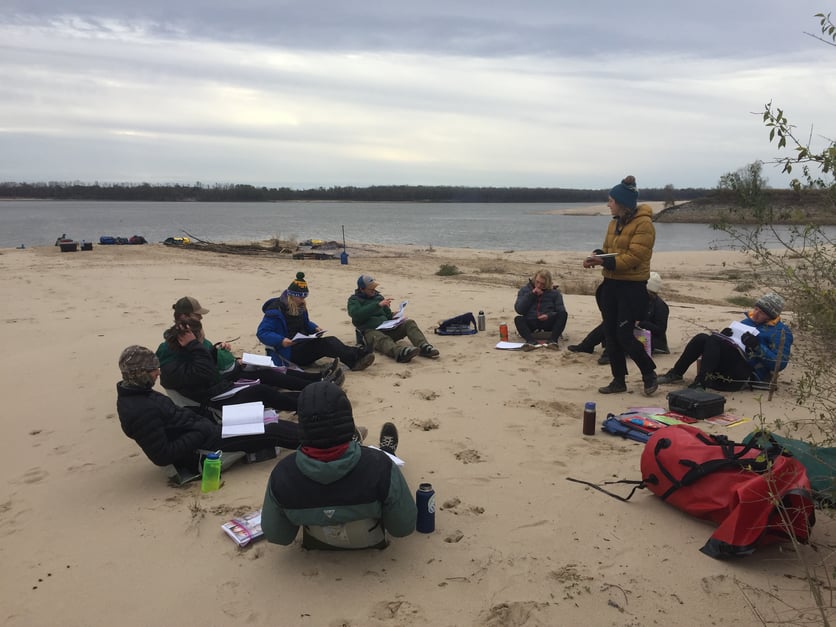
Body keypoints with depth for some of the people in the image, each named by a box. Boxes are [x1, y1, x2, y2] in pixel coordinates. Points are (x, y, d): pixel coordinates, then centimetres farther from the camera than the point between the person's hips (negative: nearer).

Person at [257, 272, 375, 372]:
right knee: (324, 343, -29)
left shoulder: (301, 306, 12)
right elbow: (262, 333, -16)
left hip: (303, 346, 8)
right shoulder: (276, 310, -13)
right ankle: (355, 360, -41)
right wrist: (281, 340, -31)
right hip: (289, 352, -8)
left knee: (330, 341, -22)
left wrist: (315, 328, 5)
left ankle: (357, 355, -39)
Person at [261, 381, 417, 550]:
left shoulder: (282, 474, -34)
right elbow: (404, 527, -23)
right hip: (370, 542, -1)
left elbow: (276, 536, -16)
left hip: (316, 544, 2)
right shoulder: (379, 466, -39)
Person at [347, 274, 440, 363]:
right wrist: (378, 305, -19)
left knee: (409, 323, -16)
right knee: (382, 339, -40)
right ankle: (401, 353, -73)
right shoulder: (354, 300, 7)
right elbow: (356, 314, -15)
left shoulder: (378, 296, 24)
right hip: (370, 330, -6)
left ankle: (424, 347, -42)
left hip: (386, 327, 6)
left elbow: (388, 314, 29)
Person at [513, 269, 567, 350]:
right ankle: (531, 341, -52)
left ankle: (552, 340, -43)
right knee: (518, 319, -30)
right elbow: (519, 310, -3)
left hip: (548, 323, 0)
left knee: (563, 314, -26)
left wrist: (549, 315, -18)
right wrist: (531, 294, -10)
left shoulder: (554, 292, 10)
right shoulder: (525, 290, 9)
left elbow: (561, 311, 2)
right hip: (531, 323, 0)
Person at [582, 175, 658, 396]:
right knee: (610, 334, 8)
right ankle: (619, 380, 20)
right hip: (611, 283, 8)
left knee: (624, 335, -8)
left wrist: (604, 262, -23)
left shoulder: (643, 224, -14)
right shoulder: (615, 223, 12)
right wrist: (597, 256, -5)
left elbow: (634, 257, -20)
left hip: (632, 286, -8)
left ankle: (649, 374, 14)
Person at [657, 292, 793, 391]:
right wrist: (725, 335, 5)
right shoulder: (749, 320, 23)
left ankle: (701, 383, -35)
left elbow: (780, 363, -12)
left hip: (749, 373, -8)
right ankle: (676, 373, -10)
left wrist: (757, 347, -22)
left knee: (714, 340, -27)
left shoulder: (781, 331, -1)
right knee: (701, 338, -13)